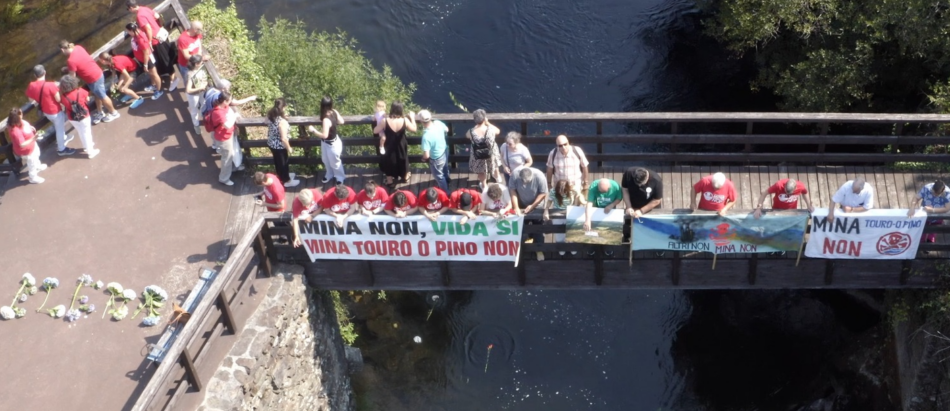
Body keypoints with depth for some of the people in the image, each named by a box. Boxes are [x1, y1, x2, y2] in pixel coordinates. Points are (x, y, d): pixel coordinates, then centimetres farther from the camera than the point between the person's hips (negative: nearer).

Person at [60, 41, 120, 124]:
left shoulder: (71, 60, -28)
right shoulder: (78, 47, -5)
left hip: (93, 79, -8)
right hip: (98, 73, 8)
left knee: (102, 96, 14)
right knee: (98, 95, 26)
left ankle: (113, 113, 34)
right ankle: (100, 112, 45)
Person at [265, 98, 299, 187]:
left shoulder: (270, 116, -11)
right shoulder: (282, 122, -34)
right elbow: (284, 138, -29)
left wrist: (283, 117, 4)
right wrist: (289, 148, -12)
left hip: (271, 144, 7)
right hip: (280, 146, -7)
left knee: (277, 161, 28)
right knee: (284, 162, 16)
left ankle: (282, 176, 52)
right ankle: (287, 181, 37)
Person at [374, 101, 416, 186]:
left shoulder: (385, 121, -26)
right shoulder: (405, 120, -24)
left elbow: (375, 131, -15)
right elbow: (414, 129, -7)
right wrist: (412, 117, 6)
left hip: (389, 147, -1)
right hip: (401, 147, 1)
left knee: (390, 162, 23)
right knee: (403, 161, 28)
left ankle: (390, 181, 38)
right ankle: (405, 177, 52)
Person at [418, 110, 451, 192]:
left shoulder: (426, 136, -40)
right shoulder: (438, 123, -22)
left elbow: (426, 155, -35)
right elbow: (446, 130, 2)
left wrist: (423, 158, -12)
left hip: (436, 159, -6)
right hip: (444, 151, 6)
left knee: (439, 176, 23)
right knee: (444, 168, 38)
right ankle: (447, 179, 69)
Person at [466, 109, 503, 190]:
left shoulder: (471, 132, -31)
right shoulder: (491, 129, -33)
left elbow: (467, 136, -4)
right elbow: (498, 131, -7)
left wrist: (476, 126, 1)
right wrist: (488, 123, -7)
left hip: (478, 155, 0)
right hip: (491, 153, 0)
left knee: (481, 171, 29)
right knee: (494, 166, 35)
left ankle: (484, 185, 52)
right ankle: (497, 177, 64)